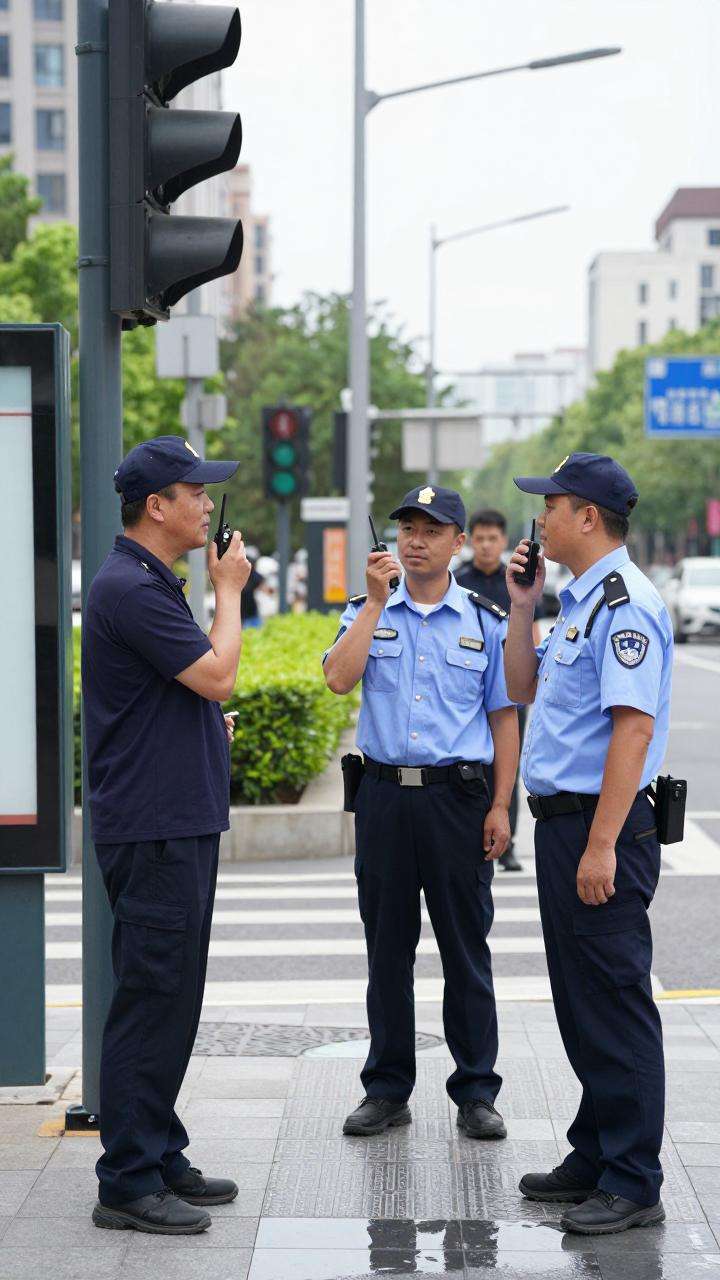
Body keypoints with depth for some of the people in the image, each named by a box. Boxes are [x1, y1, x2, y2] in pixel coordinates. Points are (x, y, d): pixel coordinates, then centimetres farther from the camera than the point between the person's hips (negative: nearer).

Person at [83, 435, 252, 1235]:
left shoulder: (154, 584, 16)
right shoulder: (130, 589, -17)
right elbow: (218, 674, -18)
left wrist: (209, 719, 9)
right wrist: (229, 590, -5)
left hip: (179, 821, 10)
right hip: (153, 829, -10)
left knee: (170, 999, 14)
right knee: (152, 998, -7)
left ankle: (160, 1158, 22)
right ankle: (127, 1183, -2)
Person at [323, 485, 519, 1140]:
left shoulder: (485, 620, 5)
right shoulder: (368, 612, 8)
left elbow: (504, 717, 5)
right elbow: (339, 678, -10)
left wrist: (500, 808, -2)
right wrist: (376, 599, -11)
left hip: (458, 797, -1)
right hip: (383, 796, 1)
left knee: (467, 950, 2)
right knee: (388, 950, 7)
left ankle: (476, 1092, 11)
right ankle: (387, 1090, 17)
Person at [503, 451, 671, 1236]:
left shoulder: (624, 604, -16)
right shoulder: (578, 602, 15)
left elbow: (634, 728, -23)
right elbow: (522, 688, 26)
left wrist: (602, 846, -25)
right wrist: (521, 606, 13)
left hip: (603, 825, -10)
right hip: (561, 821, 10)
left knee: (613, 1005, -5)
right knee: (579, 1002, 16)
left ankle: (631, 1185, 1)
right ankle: (595, 1156, 27)